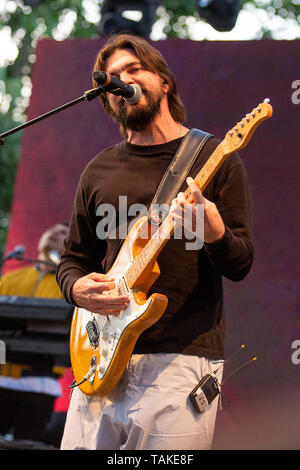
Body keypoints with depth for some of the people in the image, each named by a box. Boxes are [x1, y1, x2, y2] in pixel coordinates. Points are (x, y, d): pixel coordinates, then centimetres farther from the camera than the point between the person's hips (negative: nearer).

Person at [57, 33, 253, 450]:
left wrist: (214, 234, -24)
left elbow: (241, 266, -2)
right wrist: (77, 287, -2)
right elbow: (73, 258, 21)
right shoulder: (99, 171, 15)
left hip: (182, 357, -4)